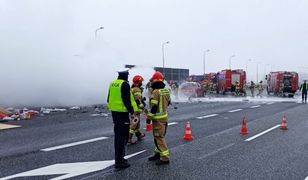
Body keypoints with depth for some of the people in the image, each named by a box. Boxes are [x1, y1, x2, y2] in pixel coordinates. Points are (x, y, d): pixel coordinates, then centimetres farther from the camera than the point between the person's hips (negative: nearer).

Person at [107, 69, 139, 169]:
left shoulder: (112, 83, 11)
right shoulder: (125, 84, -15)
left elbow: (109, 98, 18)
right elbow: (127, 100, -20)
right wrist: (132, 112, -15)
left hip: (114, 112, 9)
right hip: (122, 113, -9)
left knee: (117, 135, 18)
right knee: (123, 136, -4)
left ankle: (118, 157, 29)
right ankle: (119, 162, -2)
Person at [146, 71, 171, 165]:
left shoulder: (155, 92, -18)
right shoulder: (166, 91, 7)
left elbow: (154, 106, -21)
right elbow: (168, 102, 21)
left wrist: (149, 117, -13)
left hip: (158, 118, -8)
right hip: (165, 116, 9)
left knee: (159, 137, -4)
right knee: (159, 136, 19)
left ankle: (165, 157, -3)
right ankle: (158, 153, 30)